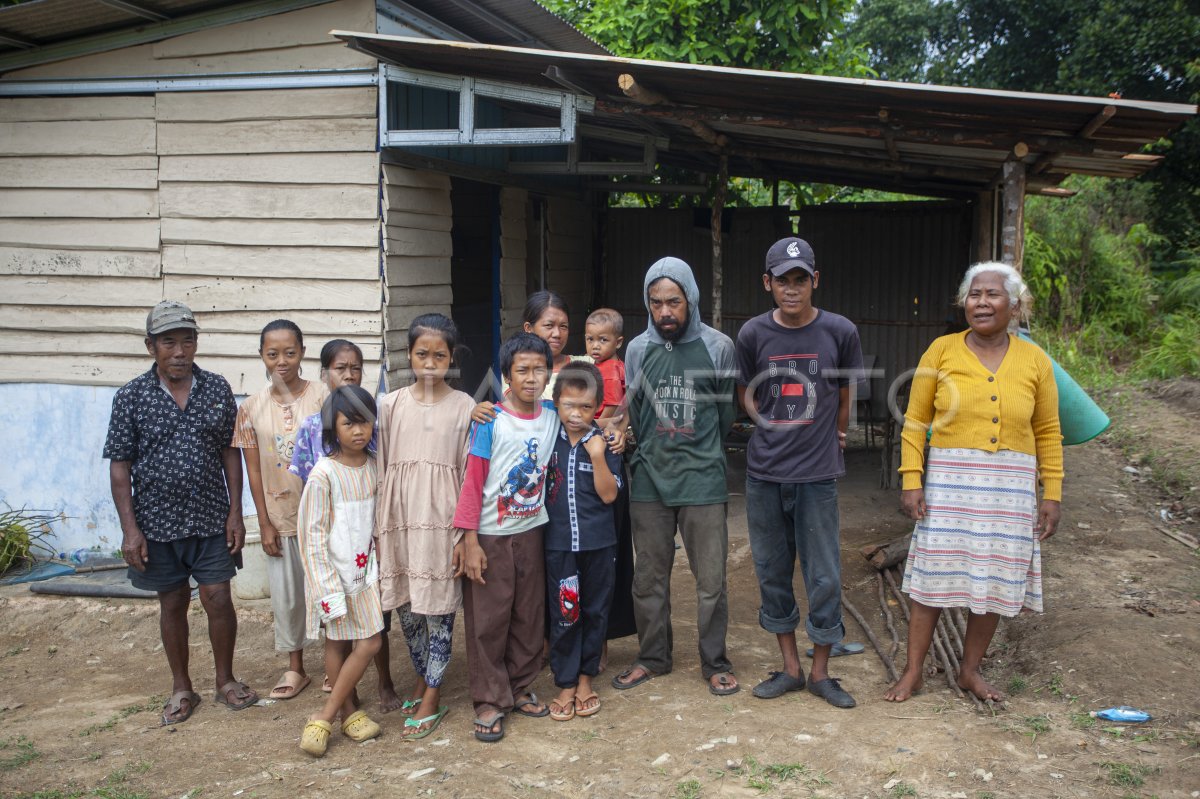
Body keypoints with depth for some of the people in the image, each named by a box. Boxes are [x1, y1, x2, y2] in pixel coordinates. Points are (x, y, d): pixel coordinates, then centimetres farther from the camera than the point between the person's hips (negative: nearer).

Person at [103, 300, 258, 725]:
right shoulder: (131, 396, -6)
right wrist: (130, 529, -9)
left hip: (211, 518, 1)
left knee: (219, 599, 1)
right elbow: (120, 466, -4)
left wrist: (235, 512, -2)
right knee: (173, 603, 11)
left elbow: (230, 452, 3)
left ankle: (226, 679, 22)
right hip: (158, 522, 0)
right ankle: (182, 688, 27)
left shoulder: (218, 389, -1)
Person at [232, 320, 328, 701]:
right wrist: (264, 523, -1)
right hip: (279, 516, 2)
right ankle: (295, 668, 28)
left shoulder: (322, 396, -8)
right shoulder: (251, 407, -1)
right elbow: (253, 469, 1)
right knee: (285, 596, 12)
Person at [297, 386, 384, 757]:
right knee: (336, 642, 4)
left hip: (365, 569, 6)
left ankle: (325, 717, 14)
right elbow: (313, 534, -13)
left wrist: (381, 565, 8)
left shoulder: (375, 467, 2)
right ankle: (349, 711, 18)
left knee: (369, 643, 5)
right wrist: (328, 587, -15)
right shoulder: (324, 473, -15)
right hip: (333, 573, -6)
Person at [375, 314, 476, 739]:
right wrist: (378, 529, 5)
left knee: (439, 605, 2)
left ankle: (432, 696, 14)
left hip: (442, 517, -3)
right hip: (400, 516, 3)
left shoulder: (463, 406, -1)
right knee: (406, 604, 11)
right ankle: (423, 678, 31)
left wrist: (465, 533, -5)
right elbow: (381, 468, 8)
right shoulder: (391, 405, 6)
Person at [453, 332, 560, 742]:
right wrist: (470, 541, -14)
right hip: (490, 536, -4)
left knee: (529, 616, 12)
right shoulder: (491, 421, -11)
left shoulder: (552, 419, 1)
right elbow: (473, 480, -11)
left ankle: (520, 689, 27)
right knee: (488, 620, 2)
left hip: (531, 531, 4)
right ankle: (489, 701, 13)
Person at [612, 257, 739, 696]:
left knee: (711, 579, 2)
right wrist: (651, 453, 12)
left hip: (702, 480, -2)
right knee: (648, 577, 11)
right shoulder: (637, 349, 4)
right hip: (649, 479, 3)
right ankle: (652, 656, 27)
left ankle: (714, 662, 19)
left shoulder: (718, 346, -2)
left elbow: (726, 412, 9)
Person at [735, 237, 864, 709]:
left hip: (817, 475, -1)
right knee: (772, 573, 10)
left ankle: (820, 673, 21)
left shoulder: (840, 332, -4)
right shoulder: (753, 334, -2)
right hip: (764, 474, 2)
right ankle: (790, 668, 25)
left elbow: (845, 396, 10)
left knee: (824, 577, 3)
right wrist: (775, 427, 1)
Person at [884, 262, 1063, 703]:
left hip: (1009, 486, 2)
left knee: (994, 581, 8)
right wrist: (911, 480, -6)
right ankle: (912, 672, 15)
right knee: (931, 576, 1)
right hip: (949, 481, -2)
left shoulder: (1034, 360, 3)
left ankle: (970, 670, 26)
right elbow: (915, 422, 1)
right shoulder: (942, 351, -2)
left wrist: (1052, 493, 4)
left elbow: (1048, 432, 8)